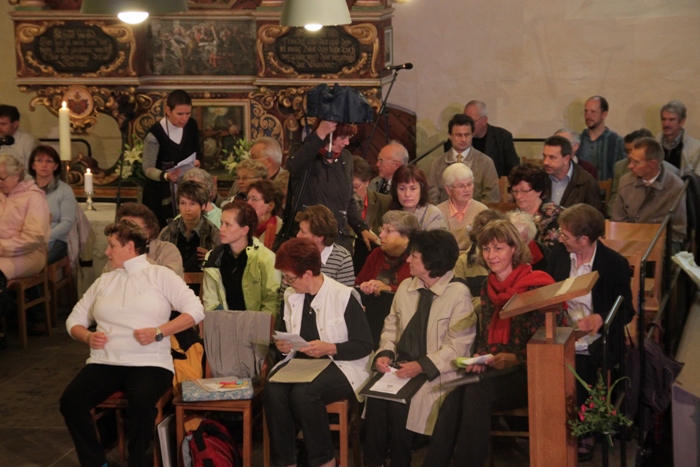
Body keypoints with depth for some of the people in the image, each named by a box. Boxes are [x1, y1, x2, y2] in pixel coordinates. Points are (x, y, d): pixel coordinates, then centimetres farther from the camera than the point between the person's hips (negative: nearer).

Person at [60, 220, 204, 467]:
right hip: (104, 362, 4)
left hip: (149, 363, -4)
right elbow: (75, 319, 20)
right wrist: (88, 336, -2)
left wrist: (159, 331, -13)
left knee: (141, 403, -35)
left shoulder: (159, 274, 6)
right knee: (70, 401, -23)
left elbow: (195, 310, -2)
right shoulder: (104, 281, 19)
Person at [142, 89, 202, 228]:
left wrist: (197, 161, -14)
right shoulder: (155, 134, -23)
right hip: (160, 193, -5)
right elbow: (148, 169, -20)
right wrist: (165, 176, -40)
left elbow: (197, 152, 9)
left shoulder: (191, 125, -6)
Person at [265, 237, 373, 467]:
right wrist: (283, 346, -2)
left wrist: (330, 348, -21)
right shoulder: (290, 296, 9)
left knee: (303, 393, -34)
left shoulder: (343, 296, -10)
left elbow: (365, 345, -7)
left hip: (340, 366, -5)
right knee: (272, 391, -27)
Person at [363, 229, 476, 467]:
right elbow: (391, 327, 15)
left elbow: (457, 346, -12)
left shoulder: (458, 293, -8)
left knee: (399, 401, -28)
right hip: (401, 366, 5)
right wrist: (385, 353, -6)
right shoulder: (405, 287, 12)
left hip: (435, 374, -5)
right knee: (376, 396, -23)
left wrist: (422, 366, -22)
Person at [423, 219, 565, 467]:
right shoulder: (488, 287, 14)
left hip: (528, 373, -5)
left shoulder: (536, 286, -5)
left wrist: (514, 358, -18)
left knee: (475, 393, -33)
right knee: (454, 397, -27)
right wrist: (479, 358, -2)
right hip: (492, 370, 5)